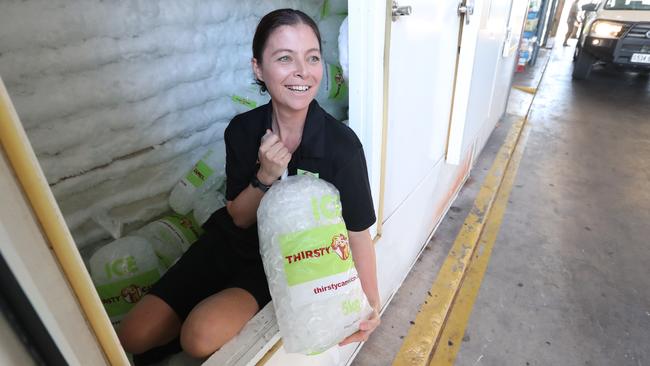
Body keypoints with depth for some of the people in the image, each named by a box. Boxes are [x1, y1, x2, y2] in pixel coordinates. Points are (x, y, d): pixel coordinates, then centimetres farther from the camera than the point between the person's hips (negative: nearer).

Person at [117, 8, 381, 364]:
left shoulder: (342, 144, -22)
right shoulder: (242, 130, -13)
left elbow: (358, 230, -14)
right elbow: (239, 218, -8)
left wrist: (371, 301, -22)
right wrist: (266, 175, -26)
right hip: (231, 242, 3)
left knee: (202, 336, -23)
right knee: (134, 335, 0)